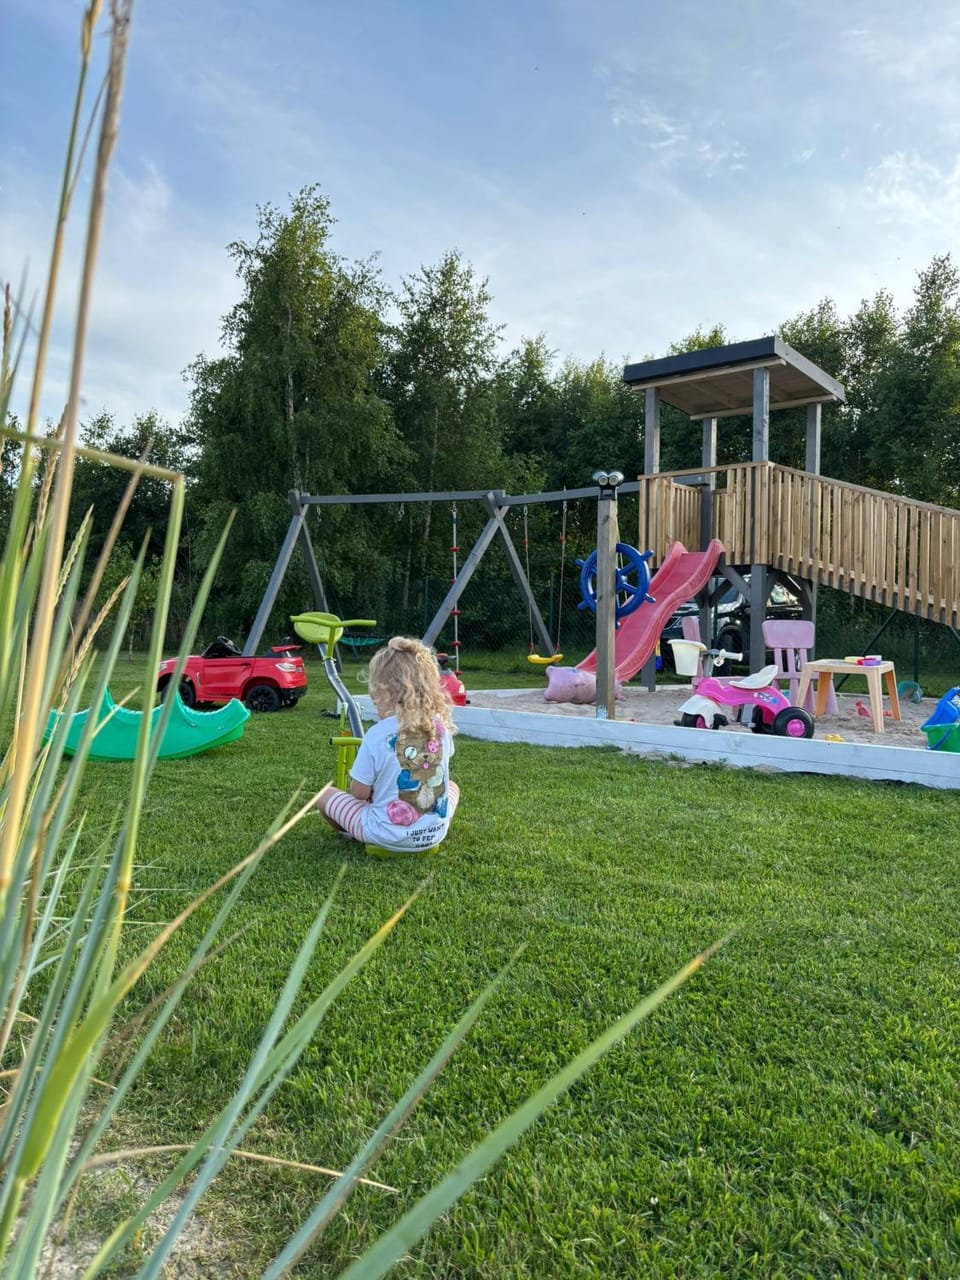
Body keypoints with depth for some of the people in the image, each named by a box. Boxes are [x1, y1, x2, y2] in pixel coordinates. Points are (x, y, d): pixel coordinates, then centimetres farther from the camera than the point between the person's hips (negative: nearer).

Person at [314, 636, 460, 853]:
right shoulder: (441, 727, -6)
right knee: (452, 786, 35)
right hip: (435, 833, 3)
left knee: (325, 795, 15)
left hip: (388, 835, -3)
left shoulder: (376, 735, -19)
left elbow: (359, 792, -10)